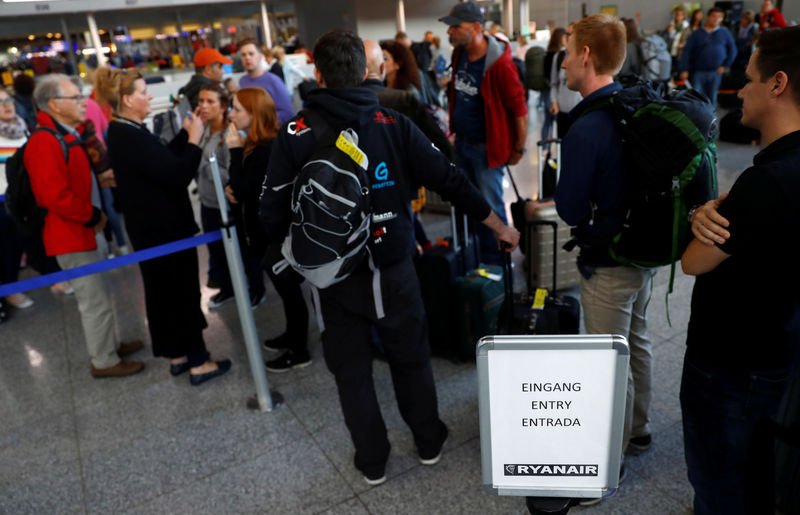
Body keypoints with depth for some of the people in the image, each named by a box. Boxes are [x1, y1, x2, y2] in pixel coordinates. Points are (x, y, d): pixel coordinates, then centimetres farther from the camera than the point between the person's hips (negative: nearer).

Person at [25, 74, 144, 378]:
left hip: (80, 231, 10)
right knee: (95, 302, 0)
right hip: (70, 237, -10)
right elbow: (55, 196, -28)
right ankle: (104, 362, 14)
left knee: (93, 296, 21)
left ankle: (108, 346, 36)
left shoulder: (71, 135, 11)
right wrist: (93, 216, -17)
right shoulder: (45, 143, -20)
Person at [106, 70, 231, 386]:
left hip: (150, 227, 10)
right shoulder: (131, 137, -24)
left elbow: (163, 160, 11)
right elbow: (179, 175, -26)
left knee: (164, 290, 17)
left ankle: (176, 355, 31)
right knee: (183, 291, 0)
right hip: (164, 228, -10)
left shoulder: (122, 132, 8)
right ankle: (197, 363, 11)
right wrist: (194, 139, -15)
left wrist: (185, 134, 5)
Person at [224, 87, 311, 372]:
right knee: (286, 287, 20)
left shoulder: (266, 149, -23)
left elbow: (242, 190, -23)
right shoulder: (256, 144, 8)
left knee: (288, 288, 2)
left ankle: (299, 351, 16)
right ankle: (293, 335, 37)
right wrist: (232, 188, -4)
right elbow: (243, 186, 17)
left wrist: (234, 149, -20)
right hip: (265, 231, 10)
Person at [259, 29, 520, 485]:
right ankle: (429, 442, 38)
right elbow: (451, 181, -6)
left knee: (352, 370, 17)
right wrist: (500, 227, 6)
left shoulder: (295, 134, -10)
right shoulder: (394, 125, -8)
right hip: (393, 268, 1)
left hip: (334, 276, -1)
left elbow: (274, 213, -9)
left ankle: (373, 461, 33)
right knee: (412, 358, 21)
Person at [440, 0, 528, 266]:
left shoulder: (500, 65, -21)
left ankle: (496, 263, 17)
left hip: (486, 147, -8)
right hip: (462, 142, 8)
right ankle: (476, 256, 35)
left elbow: (520, 109, -16)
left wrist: (518, 149, -10)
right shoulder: (459, 54, 2)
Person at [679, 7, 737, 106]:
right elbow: (686, 52, 0)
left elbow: (732, 50, 12)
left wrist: (725, 66, 1)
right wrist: (684, 70, -10)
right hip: (698, 72, -1)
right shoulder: (697, 34, 6)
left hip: (715, 72, 1)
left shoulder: (724, 32, 10)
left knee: (712, 98, 5)